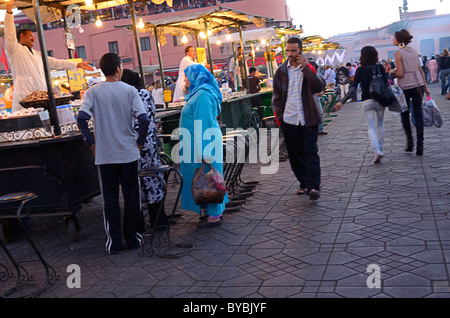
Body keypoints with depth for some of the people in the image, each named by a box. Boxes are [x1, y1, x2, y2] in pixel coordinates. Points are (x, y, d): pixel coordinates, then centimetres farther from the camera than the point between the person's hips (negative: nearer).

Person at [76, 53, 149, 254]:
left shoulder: (93, 92, -1)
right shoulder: (129, 90, -3)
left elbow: (81, 119, -13)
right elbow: (144, 118, -13)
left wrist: (91, 143, -2)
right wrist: (140, 141, 0)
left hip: (104, 155, 1)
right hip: (128, 153, 0)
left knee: (110, 198, 8)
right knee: (131, 196, 10)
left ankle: (114, 242, 13)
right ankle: (133, 238, 18)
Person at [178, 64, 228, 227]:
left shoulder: (203, 94, -18)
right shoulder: (199, 92, 15)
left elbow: (204, 123, -22)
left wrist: (203, 151, -23)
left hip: (204, 143, -10)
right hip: (199, 142, 10)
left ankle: (214, 216, 5)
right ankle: (213, 211, 24)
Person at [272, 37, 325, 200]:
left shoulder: (309, 69, 1)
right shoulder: (281, 71, 8)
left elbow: (319, 87, -16)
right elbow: (276, 96, 13)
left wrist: (305, 67, -20)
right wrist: (278, 116, 3)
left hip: (308, 119, -3)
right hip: (289, 120, 3)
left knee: (310, 152, -8)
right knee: (295, 154, 8)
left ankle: (314, 186, -10)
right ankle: (304, 184, 21)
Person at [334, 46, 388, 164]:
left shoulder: (360, 70, -4)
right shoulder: (380, 68, 0)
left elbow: (353, 87, -10)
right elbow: (386, 84, -4)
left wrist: (342, 102, -9)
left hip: (367, 101, -2)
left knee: (371, 126, 0)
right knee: (380, 124, 17)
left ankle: (377, 150, -19)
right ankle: (380, 149, 23)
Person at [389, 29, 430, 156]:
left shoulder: (398, 53, -10)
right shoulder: (414, 51, 8)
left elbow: (400, 73, -15)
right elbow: (420, 70, 10)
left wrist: (392, 73, 5)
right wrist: (425, 87, 15)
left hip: (405, 86, -5)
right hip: (418, 84, 5)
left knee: (405, 114, 12)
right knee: (418, 113, 3)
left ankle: (410, 141, 10)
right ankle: (420, 145, 0)